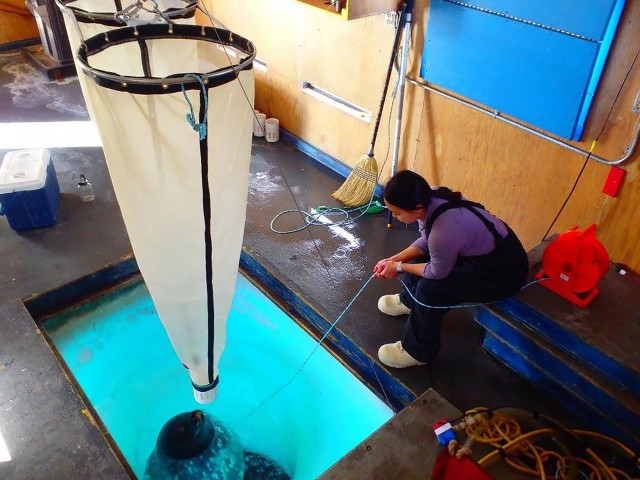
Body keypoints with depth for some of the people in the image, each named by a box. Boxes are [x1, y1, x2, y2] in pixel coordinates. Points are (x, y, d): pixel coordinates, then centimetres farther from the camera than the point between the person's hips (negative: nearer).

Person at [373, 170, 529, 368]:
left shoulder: (444, 231, -38)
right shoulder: (430, 199, -14)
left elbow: (437, 273, -19)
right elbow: (425, 242, 4)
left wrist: (399, 267, -8)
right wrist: (393, 259, -2)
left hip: (503, 271, -9)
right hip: (480, 248, 9)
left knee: (430, 289, -20)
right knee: (419, 258, 11)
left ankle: (417, 351, 2)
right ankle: (409, 301, 38)